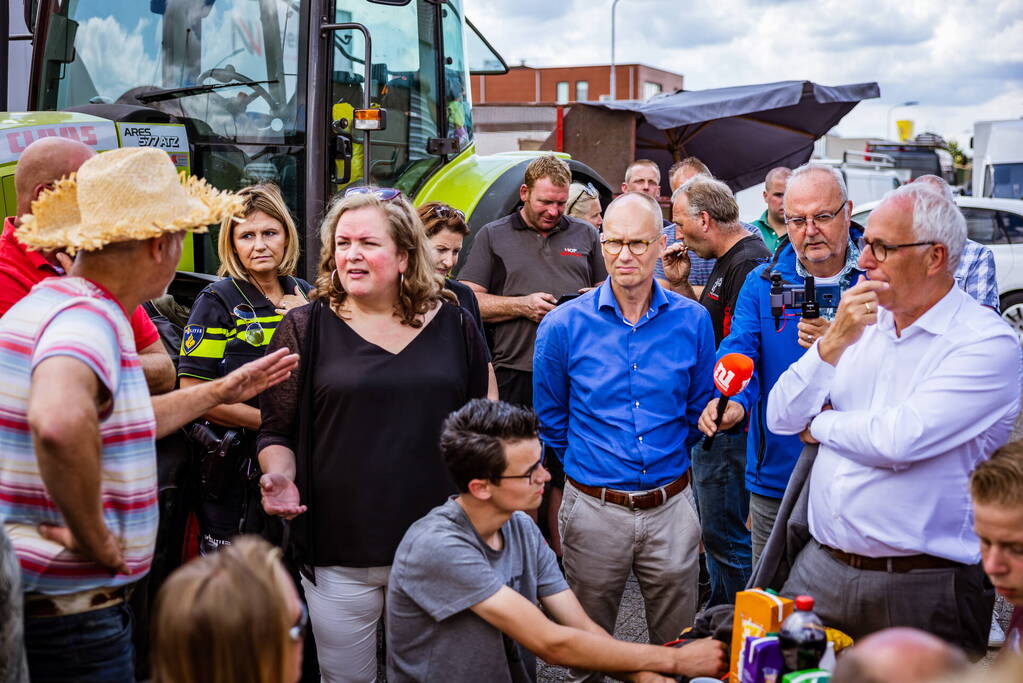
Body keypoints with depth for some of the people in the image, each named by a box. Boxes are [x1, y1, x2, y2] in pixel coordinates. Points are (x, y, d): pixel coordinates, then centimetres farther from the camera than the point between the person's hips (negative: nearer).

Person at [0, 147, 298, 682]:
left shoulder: (46, 302, 10)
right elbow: (60, 423, -44)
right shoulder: (89, 318, -22)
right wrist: (95, 539, -29)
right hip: (70, 612, -10)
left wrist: (220, 392, 28)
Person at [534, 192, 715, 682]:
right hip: (594, 510, -1)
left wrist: (667, 461, 11)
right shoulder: (564, 325, -5)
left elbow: (699, 411, 10)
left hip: (671, 508, 1)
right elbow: (551, 421, 6)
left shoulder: (692, 320, -2)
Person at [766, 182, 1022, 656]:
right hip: (820, 568, 6)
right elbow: (781, 420, 4)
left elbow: (898, 440, -23)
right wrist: (833, 344, -10)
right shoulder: (861, 323, 9)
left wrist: (820, 426, -4)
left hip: (920, 587, -5)